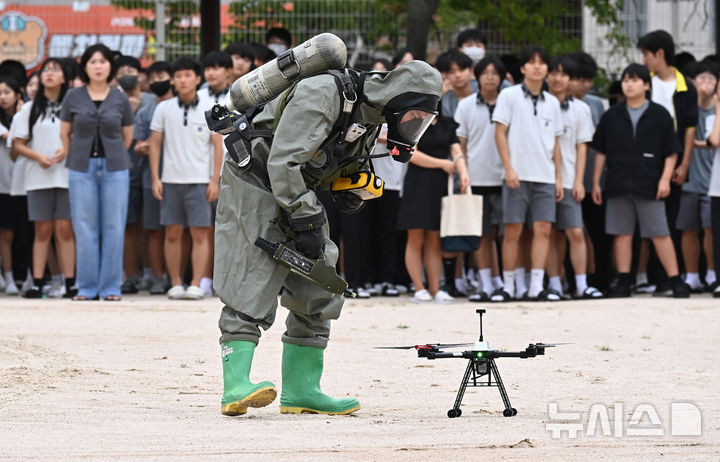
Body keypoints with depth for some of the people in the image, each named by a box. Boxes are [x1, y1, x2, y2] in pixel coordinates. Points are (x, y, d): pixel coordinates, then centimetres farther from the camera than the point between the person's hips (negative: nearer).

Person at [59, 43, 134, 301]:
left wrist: (112, 158, 10)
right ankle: (86, 287, 5)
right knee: (84, 229, -1)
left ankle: (111, 287, 4)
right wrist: (74, 156, 12)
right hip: (82, 168, 0)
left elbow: (127, 137, 12)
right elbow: (64, 133, 12)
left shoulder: (120, 100, 4)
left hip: (114, 168, 0)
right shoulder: (73, 98, 3)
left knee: (113, 228, -1)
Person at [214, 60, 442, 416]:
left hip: (299, 194, 9)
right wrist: (307, 221, -28)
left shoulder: (370, 118, 3)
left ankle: (300, 390, 8)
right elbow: (283, 163, -30)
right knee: (250, 288, -17)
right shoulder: (320, 95, -26)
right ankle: (236, 387, -23)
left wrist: (350, 193, -2)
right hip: (254, 185, -9)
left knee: (317, 293, 4)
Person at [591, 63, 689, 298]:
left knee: (660, 233, -3)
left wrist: (665, 179, -8)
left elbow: (671, 153, 3)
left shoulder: (659, 115, 2)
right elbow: (601, 152, 14)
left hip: (649, 186, -3)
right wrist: (596, 182, 10)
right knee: (622, 234, 4)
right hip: (618, 186, 3)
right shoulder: (612, 116, 9)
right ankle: (623, 282, 9)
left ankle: (676, 281, 0)